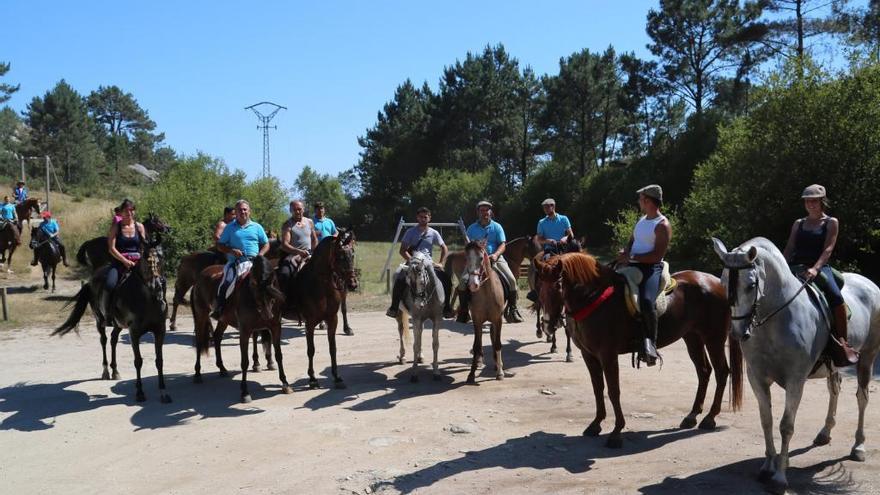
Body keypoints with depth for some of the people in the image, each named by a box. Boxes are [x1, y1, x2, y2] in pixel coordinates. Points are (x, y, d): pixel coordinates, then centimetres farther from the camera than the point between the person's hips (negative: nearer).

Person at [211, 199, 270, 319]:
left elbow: (266, 244, 17)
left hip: (253, 262, 1)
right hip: (235, 262, -1)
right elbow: (220, 246, 12)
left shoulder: (257, 227, 13)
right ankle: (218, 309, -7)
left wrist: (260, 254, -3)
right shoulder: (230, 227, 11)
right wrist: (231, 251, -8)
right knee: (227, 282, -21)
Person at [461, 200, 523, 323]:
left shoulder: (497, 227, 8)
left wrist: (495, 254, -21)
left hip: (496, 258, 0)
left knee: (511, 280, -18)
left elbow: (502, 244, -1)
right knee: (463, 282, -17)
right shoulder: (472, 228, 9)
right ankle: (464, 311, -1)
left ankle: (512, 309, -3)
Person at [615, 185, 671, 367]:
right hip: (632, 265, 9)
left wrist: (631, 257, -16)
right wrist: (624, 254, 2)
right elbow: (631, 242, 25)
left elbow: (657, 255, -16)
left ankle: (650, 343, -26)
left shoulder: (662, 225, -8)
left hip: (651, 268, -9)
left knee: (646, 301, -34)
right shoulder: (642, 220, 19)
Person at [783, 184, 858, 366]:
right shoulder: (798, 223, 18)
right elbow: (789, 249, 15)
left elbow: (828, 248, -6)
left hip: (820, 268, -4)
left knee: (836, 297, -30)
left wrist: (815, 268, -22)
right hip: (796, 268, 4)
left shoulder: (831, 222, 8)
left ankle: (842, 343, -22)